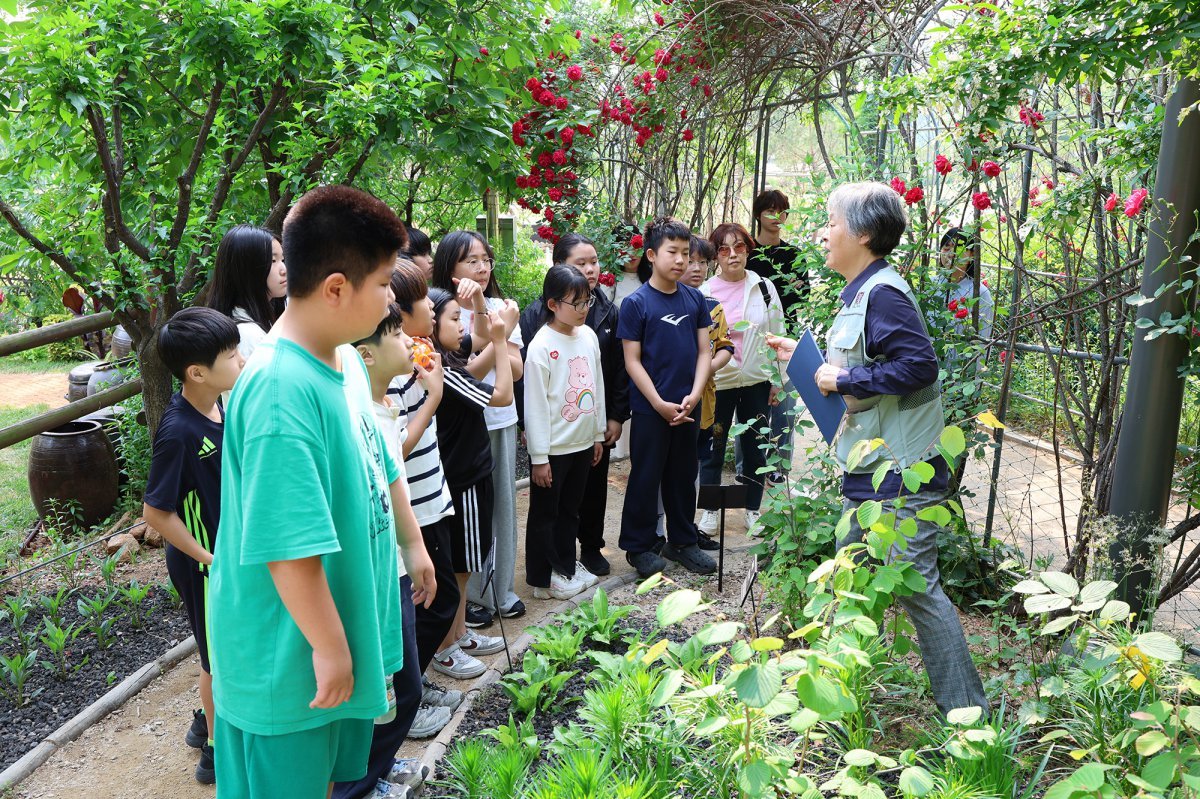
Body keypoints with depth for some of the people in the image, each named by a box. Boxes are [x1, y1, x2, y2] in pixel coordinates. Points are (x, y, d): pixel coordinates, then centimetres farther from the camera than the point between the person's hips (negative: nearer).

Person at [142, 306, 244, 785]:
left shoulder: (218, 405, -5)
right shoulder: (178, 431, -29)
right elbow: (155, 512, -23)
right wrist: (209, 560, -17)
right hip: (206, 564, -8)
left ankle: (209, 721, 46)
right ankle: (216, 754, 29)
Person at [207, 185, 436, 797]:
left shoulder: (347, 360, 0)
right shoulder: (281, 389, -29)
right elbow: (288, 546, -29)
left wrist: (412, 544, 20)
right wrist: (329, 647, -21)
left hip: (353, 616, 8)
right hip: (293, 654, -8)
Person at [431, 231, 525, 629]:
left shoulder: (501, 308, 4)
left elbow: (515, 369, -3)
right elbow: (466, 375, -18)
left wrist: (489, 337, -18)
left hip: (502, 420, 5)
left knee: (503, 503, 12)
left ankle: (502, 588, 27)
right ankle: (473, 594, 19)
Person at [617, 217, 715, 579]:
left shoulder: (695, 299, 4)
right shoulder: (636, 303, -9)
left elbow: (704, 351, 5)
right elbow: (632, 361, -10)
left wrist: (694, 396, -8)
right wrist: (660, 404, -14)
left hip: (687, 408, 5)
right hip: (650, 410, -5)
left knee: (683, 475, 15)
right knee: (645, 478, 6)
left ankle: (682, 541, 30)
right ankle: (639, 546, 20)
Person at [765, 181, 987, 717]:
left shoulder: (883, 294, -18)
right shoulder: (859, 293, 13)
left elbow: (919, 365, -27)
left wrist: (844, 381, -20)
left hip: (901, 470, -11)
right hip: (867, 467, 11)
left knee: (915, 585, -5)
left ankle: (965, 708, 9)